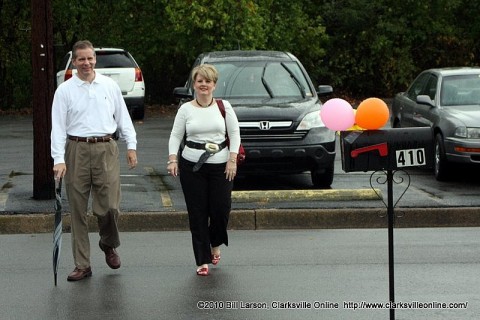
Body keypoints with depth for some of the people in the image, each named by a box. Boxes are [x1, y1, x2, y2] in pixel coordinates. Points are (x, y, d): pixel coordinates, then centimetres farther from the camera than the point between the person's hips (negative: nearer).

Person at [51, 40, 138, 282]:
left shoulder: (110, 86, 9)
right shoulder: (64, 90, 3)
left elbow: (123, 117, 15)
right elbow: (58, 126, -1)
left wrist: (131, 145, 8)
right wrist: (59, 159, -9)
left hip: (106, 149, 1)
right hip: (77, 150, 0)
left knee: (109, 206, -7)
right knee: (78, 210, 3)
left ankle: (109, 244, 25)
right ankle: (82, 265, 10)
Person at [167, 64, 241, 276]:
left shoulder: (224, 107, 4)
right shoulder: (185, 109, 5)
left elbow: (234, 134, 4)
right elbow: (175, 135, 3)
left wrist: (232, 159, -6)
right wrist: (172, 159, -10)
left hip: (220, 166, 0)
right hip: (192, 166, 0)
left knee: (221, 208, -2)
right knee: (197, 213, 0)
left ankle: (215, 244, 30)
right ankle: (202, 260, 7)